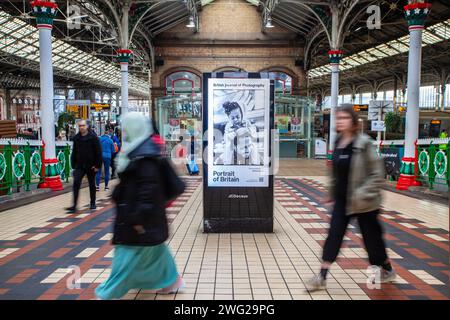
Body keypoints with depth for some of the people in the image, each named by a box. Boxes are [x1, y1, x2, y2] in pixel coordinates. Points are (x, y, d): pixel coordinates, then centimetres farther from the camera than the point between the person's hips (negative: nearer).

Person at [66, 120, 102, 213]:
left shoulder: (93, 137, -6)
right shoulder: (76, 138, 7)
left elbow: (98, 152, -7)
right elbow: (74, 152, 12)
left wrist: (97, 165, -12)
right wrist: (74, 165, 7)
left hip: (91, 166, -3)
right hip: (79, 166, 3)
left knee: (92, 185, 11)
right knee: (76, 184, -9)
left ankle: (93, 203, 26)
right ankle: (74, 206, -10)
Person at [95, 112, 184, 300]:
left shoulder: (145, 156, -21)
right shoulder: (137, 152, 10)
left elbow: (148, 188, -25)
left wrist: (139, 217, -25)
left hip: (141, 215, -10)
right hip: (133, 210, 10)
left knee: (131, 254, 0)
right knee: (153, 249, 18)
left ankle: (109, 293, 9)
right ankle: (171, 280, 30)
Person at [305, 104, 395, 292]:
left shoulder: (363, 143, -16)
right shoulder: (337, 142, 2)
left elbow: (377, 173, -16)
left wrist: (363, 194, -23)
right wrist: (332, 191, 14)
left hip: (362, 202, -5)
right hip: (342, 200, 5)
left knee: (372, 237, 12)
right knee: (334, 235, 1)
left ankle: (387, 270, 39)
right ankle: (322, 277, 6)